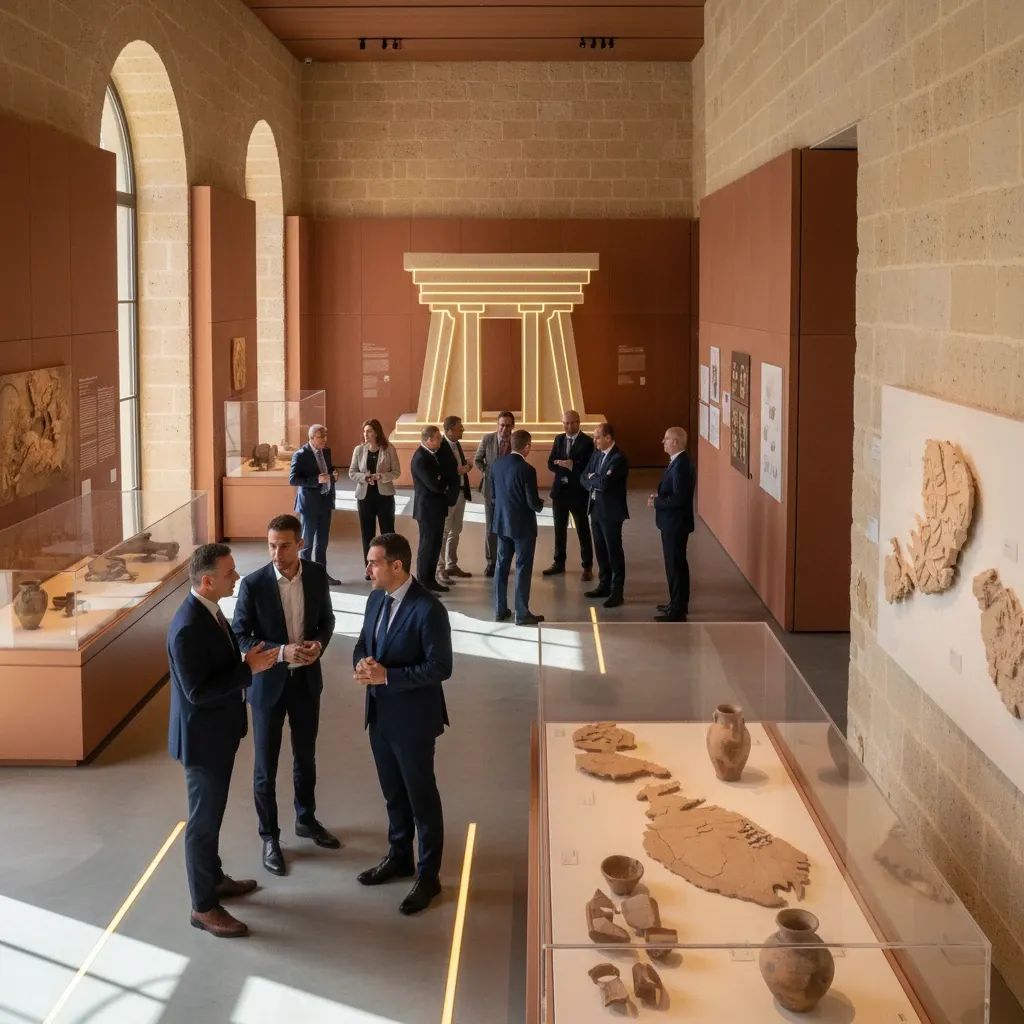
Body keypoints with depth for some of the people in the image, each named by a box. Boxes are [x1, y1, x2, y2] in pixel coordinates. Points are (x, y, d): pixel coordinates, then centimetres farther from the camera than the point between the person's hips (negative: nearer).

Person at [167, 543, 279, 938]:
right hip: (202, 736, -10)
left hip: (218, 730, 10)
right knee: (203, 820, 3)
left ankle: (213, 879, 41)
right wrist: (248, 669, -25)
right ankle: (204, 907, 16)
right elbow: (197, 691, -28)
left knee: (212, 812, 24)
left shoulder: (209, 610, 2)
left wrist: (244, 660, -2)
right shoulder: (188, 627, -29)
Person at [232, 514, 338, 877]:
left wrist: (319, 643, -15)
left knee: (305, 756, 20)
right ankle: (269, 836, 23)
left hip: (306, 679, 4)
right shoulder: (253, 584, -18)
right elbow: (240, 636, -13)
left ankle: (306, 819, 41)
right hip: (268, 682, -3)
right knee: (266, 766, 7)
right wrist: (281, 653, -26)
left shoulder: (317, 575, -7)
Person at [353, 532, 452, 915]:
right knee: (393, 792, 21)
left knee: (421, 797, 7)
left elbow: (440, 668, -21)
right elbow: (363, 642, 13)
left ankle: (428, 875, 19)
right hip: (380, 713, 7)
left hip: (413, 718, -7)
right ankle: (399, 857, 39)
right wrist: (362, 663, -10)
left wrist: (387, 676, -24)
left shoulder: (428, 609, -22)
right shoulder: (376, 598, 3)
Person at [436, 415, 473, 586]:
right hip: (447, 495, -9)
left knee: (455, 532, 17)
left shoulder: (457, 444, 10)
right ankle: (440, 570, 3)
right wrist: (458, 471, -25)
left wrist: (465, 468, -2)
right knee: (443, 533, -2)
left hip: (461, 493, 9)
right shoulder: (440, 447, -17)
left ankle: (451, 566, 27)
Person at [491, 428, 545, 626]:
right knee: (523, 569, 3)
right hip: (523, 525, -6)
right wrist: (541, 504, 3)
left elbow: (492, 494, 7)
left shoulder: (497, 465, -2)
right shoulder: (527, 470, -21)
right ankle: (522, 613, 7)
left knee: (502, 566, 14)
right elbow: (533, 503, -18)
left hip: (502, 522, 6)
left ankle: (500, 610, 20)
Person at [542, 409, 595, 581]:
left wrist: (565, 465, -16)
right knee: (559, 529, 14)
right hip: (559, 490, 5)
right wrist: (569, 467, -14)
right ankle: (559, 563, 26)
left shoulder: (586, 442, -9)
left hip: (578, 491, -5)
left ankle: (587, 567, 8)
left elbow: (586, 468, -16)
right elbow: (551, 464, 1)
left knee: (583, 530, 2)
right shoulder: (559, 439, 8)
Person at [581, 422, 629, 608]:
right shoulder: (597, 453, 8)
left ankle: (617, 592, 4)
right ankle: (604, 585, 28)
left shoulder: (618, 459, -18)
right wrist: (595, 482, -10)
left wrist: (592, 478, -8)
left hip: (611, 511, -8)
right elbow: (584, 478, 10)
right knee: (600, 550, 16)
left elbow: (604, 483, -27)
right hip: (596, 509, 8)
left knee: (614, 551, -1)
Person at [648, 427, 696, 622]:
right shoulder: (678, 461, 9)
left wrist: (656, 502, -16)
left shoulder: (681, 465, -23)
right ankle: (678, 603, 31)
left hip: (676, 523, -10)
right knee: (676, 564, 19)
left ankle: (677, 611, 4)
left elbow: (679, 498, -27)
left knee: (675, 565, -3)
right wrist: (658, 495, 5)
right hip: (672, 523, 10)